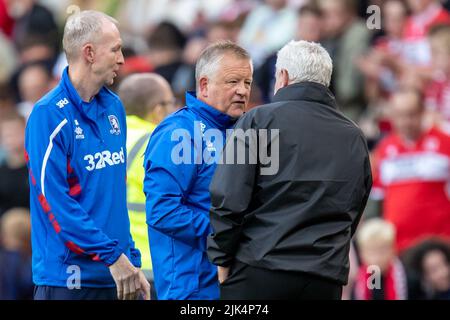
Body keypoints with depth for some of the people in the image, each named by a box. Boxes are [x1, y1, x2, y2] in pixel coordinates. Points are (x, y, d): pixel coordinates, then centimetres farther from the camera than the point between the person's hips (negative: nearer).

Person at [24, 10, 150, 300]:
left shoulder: (114, 107, 12)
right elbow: (54, 202, -17)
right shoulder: (49, 115, -11)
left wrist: (131, 258, 11)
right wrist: (112, 255, -18)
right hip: (67, 279, -7)